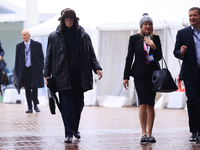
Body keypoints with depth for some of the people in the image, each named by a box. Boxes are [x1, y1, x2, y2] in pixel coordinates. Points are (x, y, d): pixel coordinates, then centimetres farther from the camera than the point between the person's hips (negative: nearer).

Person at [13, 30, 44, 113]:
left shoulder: (37, 45, 3)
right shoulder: (19, 46, 9)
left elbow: (41, 57, 6)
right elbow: (17, 59, 11)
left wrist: (41, 68, -3)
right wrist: (16, 72, 7)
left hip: (34, 69, -2)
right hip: (24, 70, 2)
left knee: (34, 87, -10)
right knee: (27, 89, 2)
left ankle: (35, 105, 12)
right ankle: (30, 107, 8)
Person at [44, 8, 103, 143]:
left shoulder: (83, 35, 7)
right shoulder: (54, 37, 5)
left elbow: (91, 55, 9)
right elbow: (49, 57, 8)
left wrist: (97, 68, -6)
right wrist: (47, 74, 2)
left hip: (79, 76, 2)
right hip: (63, 77, -2)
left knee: (78, 104, 10)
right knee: (66, 105, -7)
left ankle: (75, 129, 29)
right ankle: (68, 134, -5)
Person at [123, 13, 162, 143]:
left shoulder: (155, 39, 7)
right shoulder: (134, 38, 3)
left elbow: (159, 57, 3)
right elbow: (129, 58, 4)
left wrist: (153, 46, -15)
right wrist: (126, 77, 1)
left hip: (153, 74, 2)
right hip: (140, 74, -2)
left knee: (151, 104, 3)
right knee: (143, 103, -14)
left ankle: (149, 134, 10)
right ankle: (144, 133, -11)